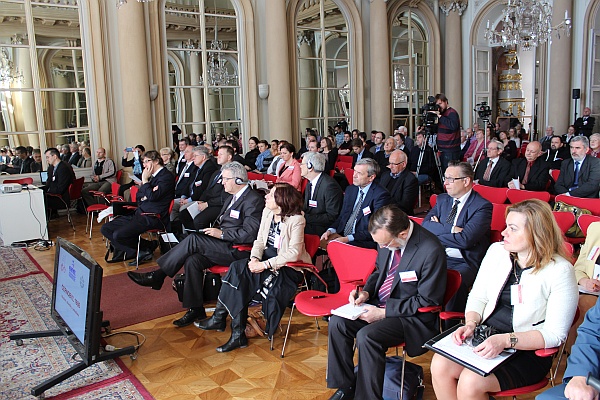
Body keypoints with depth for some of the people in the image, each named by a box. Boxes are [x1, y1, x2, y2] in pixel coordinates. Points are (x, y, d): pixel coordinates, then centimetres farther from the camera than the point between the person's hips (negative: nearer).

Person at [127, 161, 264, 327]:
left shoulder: (253, 200, -13)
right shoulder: (232, 197, 18)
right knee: (192, 260, -15)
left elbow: (250, 233, -21)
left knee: (193, 239, -20)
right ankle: (195, 310, -5)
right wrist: (214, 231, 3)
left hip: (239, 250, -9)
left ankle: (157, 276, -7)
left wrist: (221, 234, -18)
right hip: (226, 246, 9)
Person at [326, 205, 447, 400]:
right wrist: (366, 292, -5)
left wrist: (384, 312, -21)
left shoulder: (431, 251, -25)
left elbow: (428, 301, -18)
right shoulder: (387, 238, -4)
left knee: (366, 336, -28)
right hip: (380, 303, 7)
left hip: (412, 316, -7)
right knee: (337, 322, -10)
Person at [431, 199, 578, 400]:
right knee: (439, 365, -21)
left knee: (470, 381, -27)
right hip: (487, 338, 5)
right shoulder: (496, 251, 4)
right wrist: (471, 323, -11)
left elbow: (555, 334, -14)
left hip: (527, 351, -4)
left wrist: (506, 340, -26)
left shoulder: (560, 271, -11)